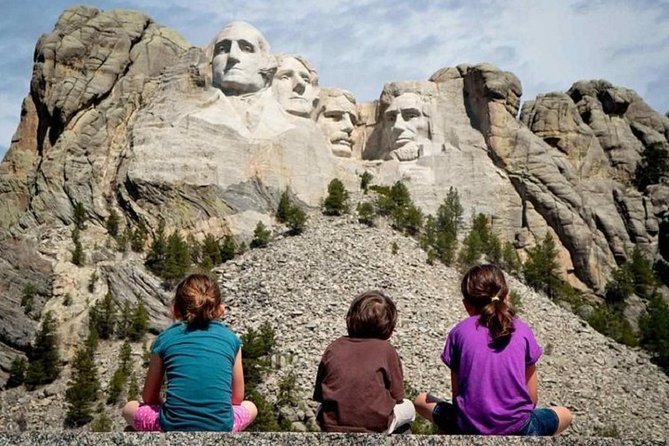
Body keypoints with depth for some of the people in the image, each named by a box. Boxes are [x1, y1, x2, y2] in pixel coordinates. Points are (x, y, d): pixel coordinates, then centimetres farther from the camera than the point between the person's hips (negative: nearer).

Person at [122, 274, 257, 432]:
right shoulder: (230, 338, 10)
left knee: (129, 408, 30)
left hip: (173, 427, 0)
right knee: (250, 408, 35)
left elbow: (149, 397, 17)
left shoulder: (165, 338, 9)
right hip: (220, 428, 1)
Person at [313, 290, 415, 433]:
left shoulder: (334, 348, 2)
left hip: (331, 426, 1)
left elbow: (318, 395, 6)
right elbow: (397, 396, 3)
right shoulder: (386, 349, -3)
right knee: (408, 407, 28)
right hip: (373, 428, -1)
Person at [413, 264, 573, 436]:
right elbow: (532, 397, 6)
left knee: (421, 401, 29)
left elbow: (456, 393, 4)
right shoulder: (522, 331, 2)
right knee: (565, 414, 31)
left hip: (470, 429, 0)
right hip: (517, 429, 0)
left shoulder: (459, 332, 1)